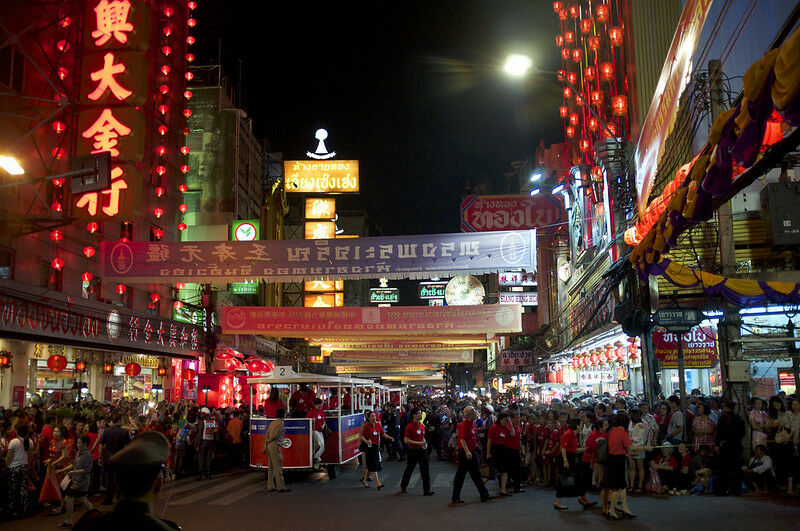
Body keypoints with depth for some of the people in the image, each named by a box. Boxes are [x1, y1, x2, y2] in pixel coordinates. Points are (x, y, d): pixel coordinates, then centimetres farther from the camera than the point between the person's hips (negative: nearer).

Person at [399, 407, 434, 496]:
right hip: (413, 451, -5)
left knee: (425, 470, 0)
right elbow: (406, 440, -16)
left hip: (422, 450, 6)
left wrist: (424, 442, 3)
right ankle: (403, 488, 25)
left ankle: (427, 490, 3)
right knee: (409, 470, 8)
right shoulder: (409, 426, -12)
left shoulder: (422, 426, 10)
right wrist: (418, 443, -20)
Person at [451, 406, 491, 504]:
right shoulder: (463, 424, -16)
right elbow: (462, 439, -24)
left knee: (476, 475, 13)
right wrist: (467, 451, -31)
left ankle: (484, 495, 19)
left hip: (472, 453, 10)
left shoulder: (473, 424, 12)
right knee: (460, 475, -2)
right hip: (464, 453, -10)